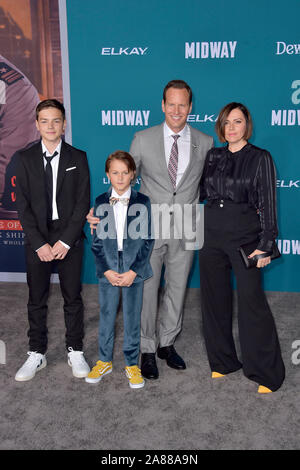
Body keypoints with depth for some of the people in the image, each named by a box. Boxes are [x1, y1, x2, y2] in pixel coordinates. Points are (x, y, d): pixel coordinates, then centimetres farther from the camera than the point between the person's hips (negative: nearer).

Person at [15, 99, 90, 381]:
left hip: (69, 238, 0)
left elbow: (83, 202, -3)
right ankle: (36, 354, 23)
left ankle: (75, 352, 23)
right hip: (37, 239, 1)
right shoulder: (25, 158, 3)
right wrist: (40, 243, -10)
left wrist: (65, 241, -11)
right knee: (36, 299, 9)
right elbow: (23, 205, -1)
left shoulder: (77, 158, 2)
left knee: (73, 297, 8)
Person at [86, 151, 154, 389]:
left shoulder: (142, 202, -2)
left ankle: (132, 364, 24)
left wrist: (133, 271, -12)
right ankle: (105, 362, 29)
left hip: (134, 272, -1)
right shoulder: (100, 203, 2)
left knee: (132, 318, 8)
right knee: (106, 317, 12)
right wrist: (106, 270, -9)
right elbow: (97, 242, 2)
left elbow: (147, 240, -4)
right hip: (108, 271, 1)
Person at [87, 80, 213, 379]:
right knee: (146, 290, 5)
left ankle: (167, 343, 33)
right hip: (149, 228, -1)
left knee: (176, 289, 13)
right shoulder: (143, 139, -3)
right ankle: (148, 349, 24)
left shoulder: (205, 143, 2)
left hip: (185, 230, 2)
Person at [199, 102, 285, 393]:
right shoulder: (213, 157, 11)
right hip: (212, 235, 5)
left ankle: (267, 374, 8)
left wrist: (265, 244, -12)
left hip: (245, 236, -5)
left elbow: (268, 203, -6)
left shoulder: (260, 158, -1)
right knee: (215, 299, 9)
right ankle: (223, 362, 27)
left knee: (251, 300, -7)